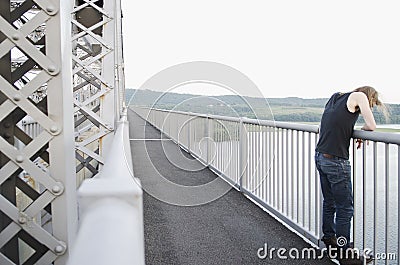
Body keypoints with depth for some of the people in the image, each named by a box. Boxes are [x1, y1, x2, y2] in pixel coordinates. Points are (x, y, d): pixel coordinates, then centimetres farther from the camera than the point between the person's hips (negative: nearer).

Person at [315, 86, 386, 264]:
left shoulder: (336, 97, 17)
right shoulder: (359, 96, -3)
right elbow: (371, 126, -8)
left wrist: (353, 132, 13)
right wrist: (361, 131, 12)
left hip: (320, 156, 8)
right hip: (336, 161, -8)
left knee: (329, 203, 22)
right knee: (345, 209, 2)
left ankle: (328, 239, 37)